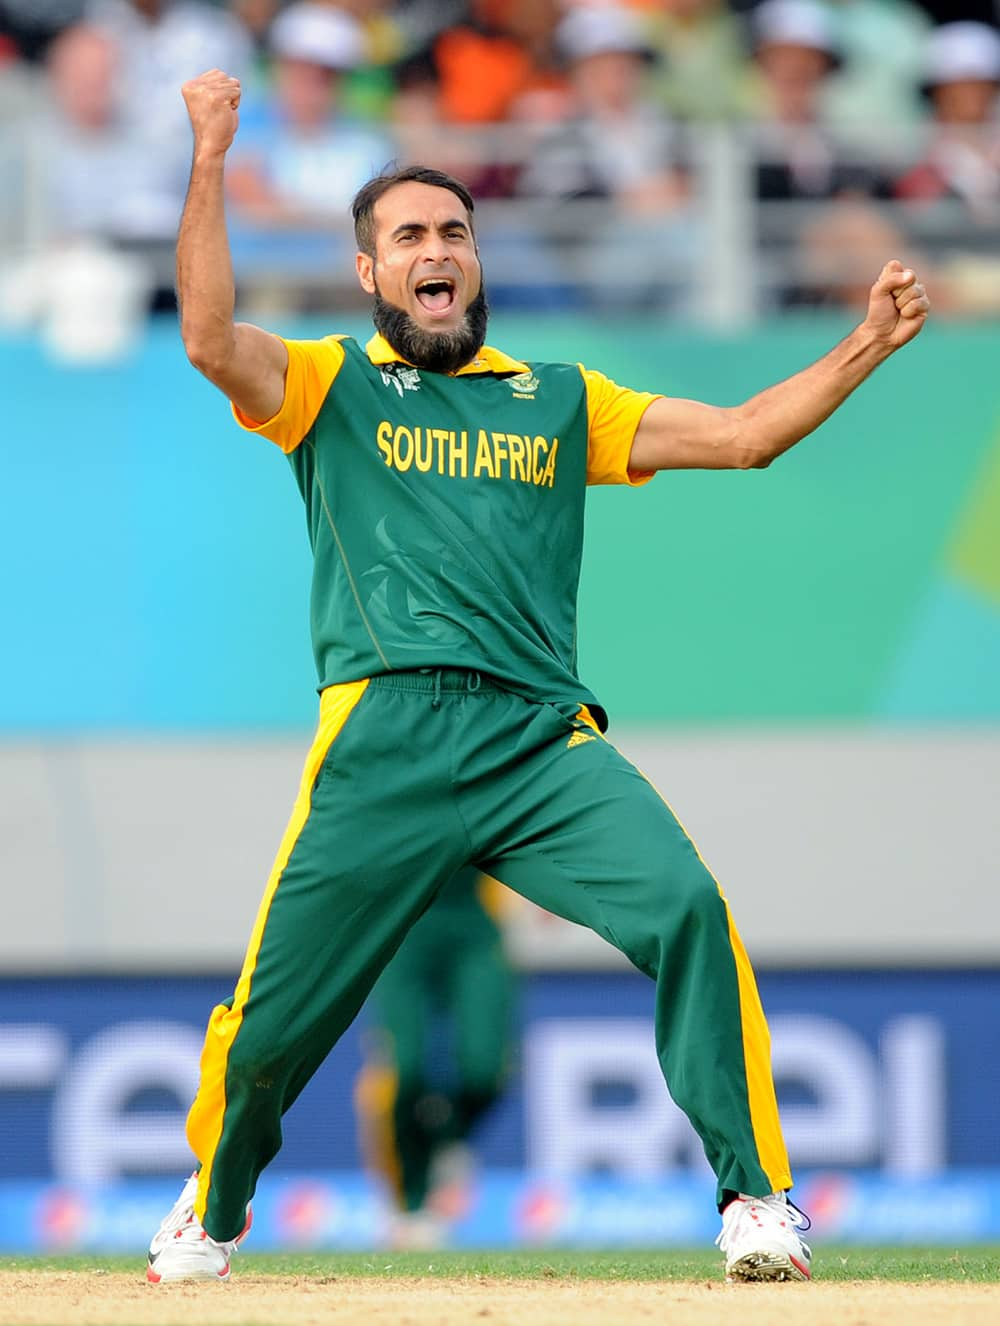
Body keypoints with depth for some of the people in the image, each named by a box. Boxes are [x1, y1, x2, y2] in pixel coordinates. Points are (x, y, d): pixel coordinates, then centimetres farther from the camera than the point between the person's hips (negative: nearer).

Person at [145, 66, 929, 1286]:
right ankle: (210, 1212, 27)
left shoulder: (560, 401, 23)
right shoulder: (331, 387, 14)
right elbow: (210, 340, -6)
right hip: (384, 744, -2)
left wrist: (865, 348, 7)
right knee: (273, 1010, -2)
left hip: (544, 740, 2)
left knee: (686, 906, -23)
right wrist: (210, 161, -10)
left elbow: (740, 436, 19)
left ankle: (756, 1197, -17)